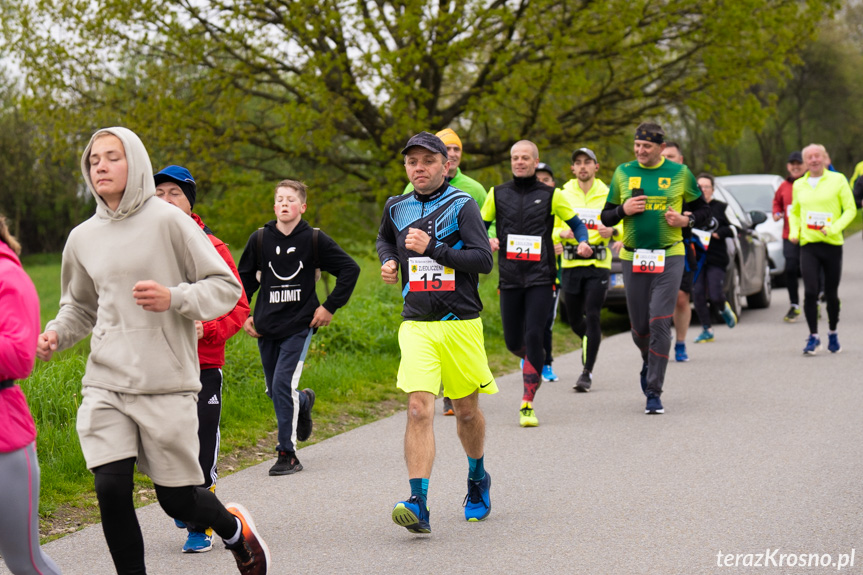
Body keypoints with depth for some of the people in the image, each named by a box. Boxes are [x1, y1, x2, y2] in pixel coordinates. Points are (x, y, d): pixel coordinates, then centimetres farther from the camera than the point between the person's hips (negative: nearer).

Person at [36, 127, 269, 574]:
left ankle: (234, 528, 35)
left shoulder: (168, 221, -4)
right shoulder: (82, 238, 10)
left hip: (167, 384, -4)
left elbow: (226, 287, -2)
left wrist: (175, 299, -19)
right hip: (105, 384, 4)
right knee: (111, 490, -10)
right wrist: (54, 335, 4)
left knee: (177, 501, 3)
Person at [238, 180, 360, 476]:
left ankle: (287, 454, -7)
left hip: (299, 325, -4)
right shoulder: (259, 239, 3)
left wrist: (330, 306, -1)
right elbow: (245, 278, 16)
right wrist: (243, 315, 8)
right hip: (266, 328, 4)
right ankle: (304, 402, 45)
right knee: (274, 391, 10)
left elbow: (350, 269, 3)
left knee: (283, 384, -16)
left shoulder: (315, 240, -3)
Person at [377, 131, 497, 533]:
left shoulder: (461, 205, -4)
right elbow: (384, 239, 32)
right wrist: (389, 261, 11)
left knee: (467, 411, 12)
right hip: (416, 324, 2)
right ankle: (418, 505, -21)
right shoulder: (397, 208, 9)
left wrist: (431, 248, -19)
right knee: (419, 409, -15)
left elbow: (484, 260, -13)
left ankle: (478, 479, 41)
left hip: (461, 323, -2)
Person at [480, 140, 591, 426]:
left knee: (533, 336, -14)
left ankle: (528, 404, -8)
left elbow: (576, 223, 10)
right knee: (513, 342, 5)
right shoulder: (498, 194, 9)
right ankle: (535, 361, 41)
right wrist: (486, 241, -6)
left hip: (541, 277, -3)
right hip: (510, 278, 3)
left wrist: (583, 242, -10)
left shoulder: (550, 195, 4)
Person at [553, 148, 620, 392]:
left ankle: (587, 372, -7)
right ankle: (590, 343, 42)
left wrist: (612, 232, -14)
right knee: (575, 319, 8)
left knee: (592, 317, -11)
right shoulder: (562, 196, 7)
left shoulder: (607, 196, 4)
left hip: (598, 264, -2)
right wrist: (563, 233, -12)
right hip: (570, 264, 2)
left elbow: (623, 227, 9)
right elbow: (550, 229, 10)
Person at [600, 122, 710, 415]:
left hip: (669, 256, -2)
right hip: (633, 258, 2)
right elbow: (606, 217, 12)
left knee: (659, 324, -12)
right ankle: (648, 361, 40)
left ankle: (654, 392, -6)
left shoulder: (679, 173, 3)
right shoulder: (623, 173, 8)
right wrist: (623, 209, -8)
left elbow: (703, 209, 12)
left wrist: (685, 220, -8)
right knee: (639, 327, 6)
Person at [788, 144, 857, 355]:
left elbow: (850, 209, -2)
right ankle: (813, 337, -4)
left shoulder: (837, 180, 1)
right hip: (808, 244, 1)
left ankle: (833, 334, 26)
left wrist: (834, 228, -16)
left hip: (832, 244, -1)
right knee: (810, 291, -13)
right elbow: (794, 212, 24)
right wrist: (794, 231, 5)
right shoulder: (799, 185, 10)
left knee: (831, 294, 6)